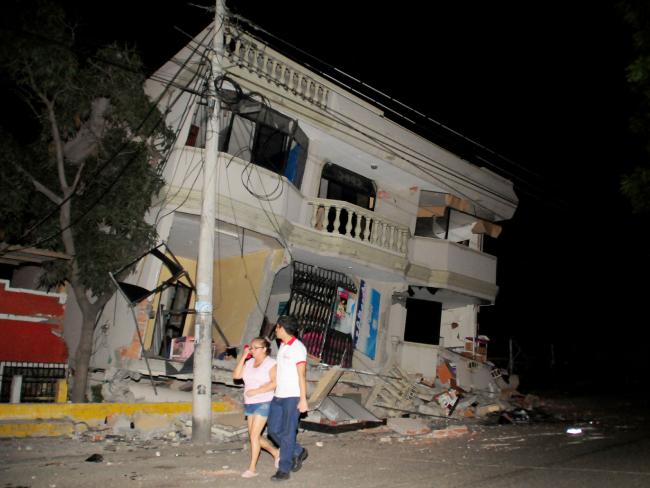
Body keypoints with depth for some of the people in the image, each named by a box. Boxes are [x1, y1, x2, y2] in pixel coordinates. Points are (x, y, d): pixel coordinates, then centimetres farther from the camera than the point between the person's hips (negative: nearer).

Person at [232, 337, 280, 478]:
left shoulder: (271, 363, -9)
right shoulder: (249, 362, 9)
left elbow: (275, 382, -18)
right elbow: (236, 375, -1)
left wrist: (256, 391, -22)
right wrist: (243, 357, -6)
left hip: (263, 403, -7)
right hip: (249, 403, 7)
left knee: (254, 435, -8)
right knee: (254, 436, 12)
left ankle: (252, 468, 3)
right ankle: (276, 453, 33)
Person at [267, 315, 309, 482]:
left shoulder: (298, 348, -13)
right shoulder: (282, 346, 13)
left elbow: (302, 376, -14)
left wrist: (303, 399, -16)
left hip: (292, 397, -8)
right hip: (278, 396, 8)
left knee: (287, 433, -2)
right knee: (274, 430, 10)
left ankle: (284, 470, 8)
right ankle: (298, 452, 26)